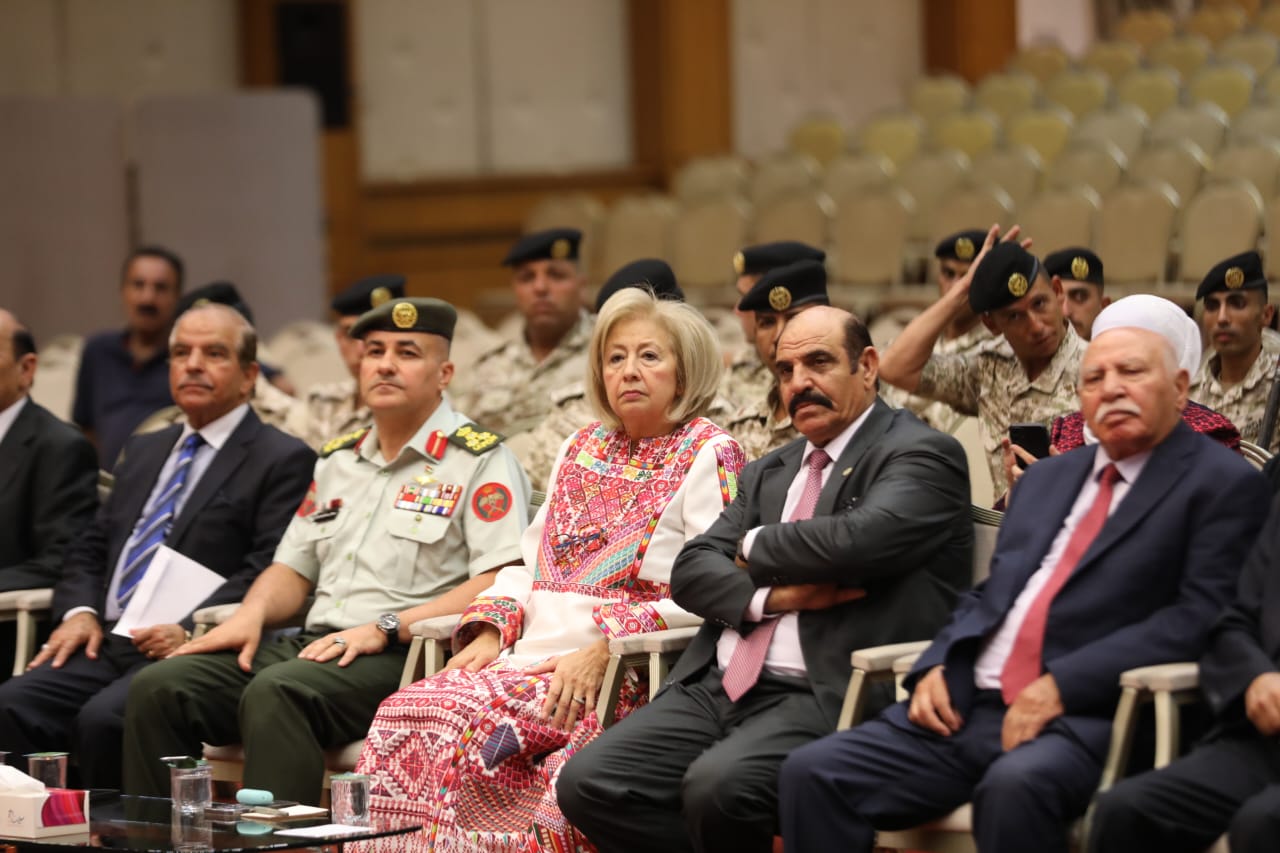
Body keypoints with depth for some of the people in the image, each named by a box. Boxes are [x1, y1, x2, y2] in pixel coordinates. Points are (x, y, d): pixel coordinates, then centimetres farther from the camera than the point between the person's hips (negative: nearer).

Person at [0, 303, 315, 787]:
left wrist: (189, 631, -19)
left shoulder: (282, 460, 2)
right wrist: (79, 611, 3)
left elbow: (269, 572, -9)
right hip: (105, 645, 6)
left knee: (103, 719, -32)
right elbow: (91, 548, 24)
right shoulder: (143, 452, 25)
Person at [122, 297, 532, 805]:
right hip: (312, 647, 7)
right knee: (159, 688, -13)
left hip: (405, 656, -7)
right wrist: (249, 616, 3)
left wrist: (385, 628, -18)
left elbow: (502, 585, -12)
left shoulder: (480, 460, 0)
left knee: (276, 692, -36)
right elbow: (293, 569, 27)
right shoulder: (338, 460, 24)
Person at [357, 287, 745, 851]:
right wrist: (488, 632, 3)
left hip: (624, 676, -6)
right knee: (401, 714, -21)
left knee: (459, 721, -29)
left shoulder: (708, 456, 1)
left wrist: (602, 650, -19)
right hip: (530, 657, 6)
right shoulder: (581, 449, 23)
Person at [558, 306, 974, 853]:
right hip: (717, 686, 7)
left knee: (719, 787, -34)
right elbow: (691, 571, 13)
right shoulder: (768, 474, 24)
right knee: (587, 784, -13)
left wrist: (757, 548, 0)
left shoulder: (922, 456, 1)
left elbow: (861, 539, -18)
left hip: (826, 698, -7)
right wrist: (773, 596, -9)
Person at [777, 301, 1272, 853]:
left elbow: (1200, 616, -9)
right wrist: (934, 666, 4)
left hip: (1083, 719, -7)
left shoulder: (1223, 484, 3)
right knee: (814, 773, -14)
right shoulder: (1045, 479, 26)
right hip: (964, 706, 7)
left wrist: (1063, 685, -17)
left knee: (1016, 786, -39)